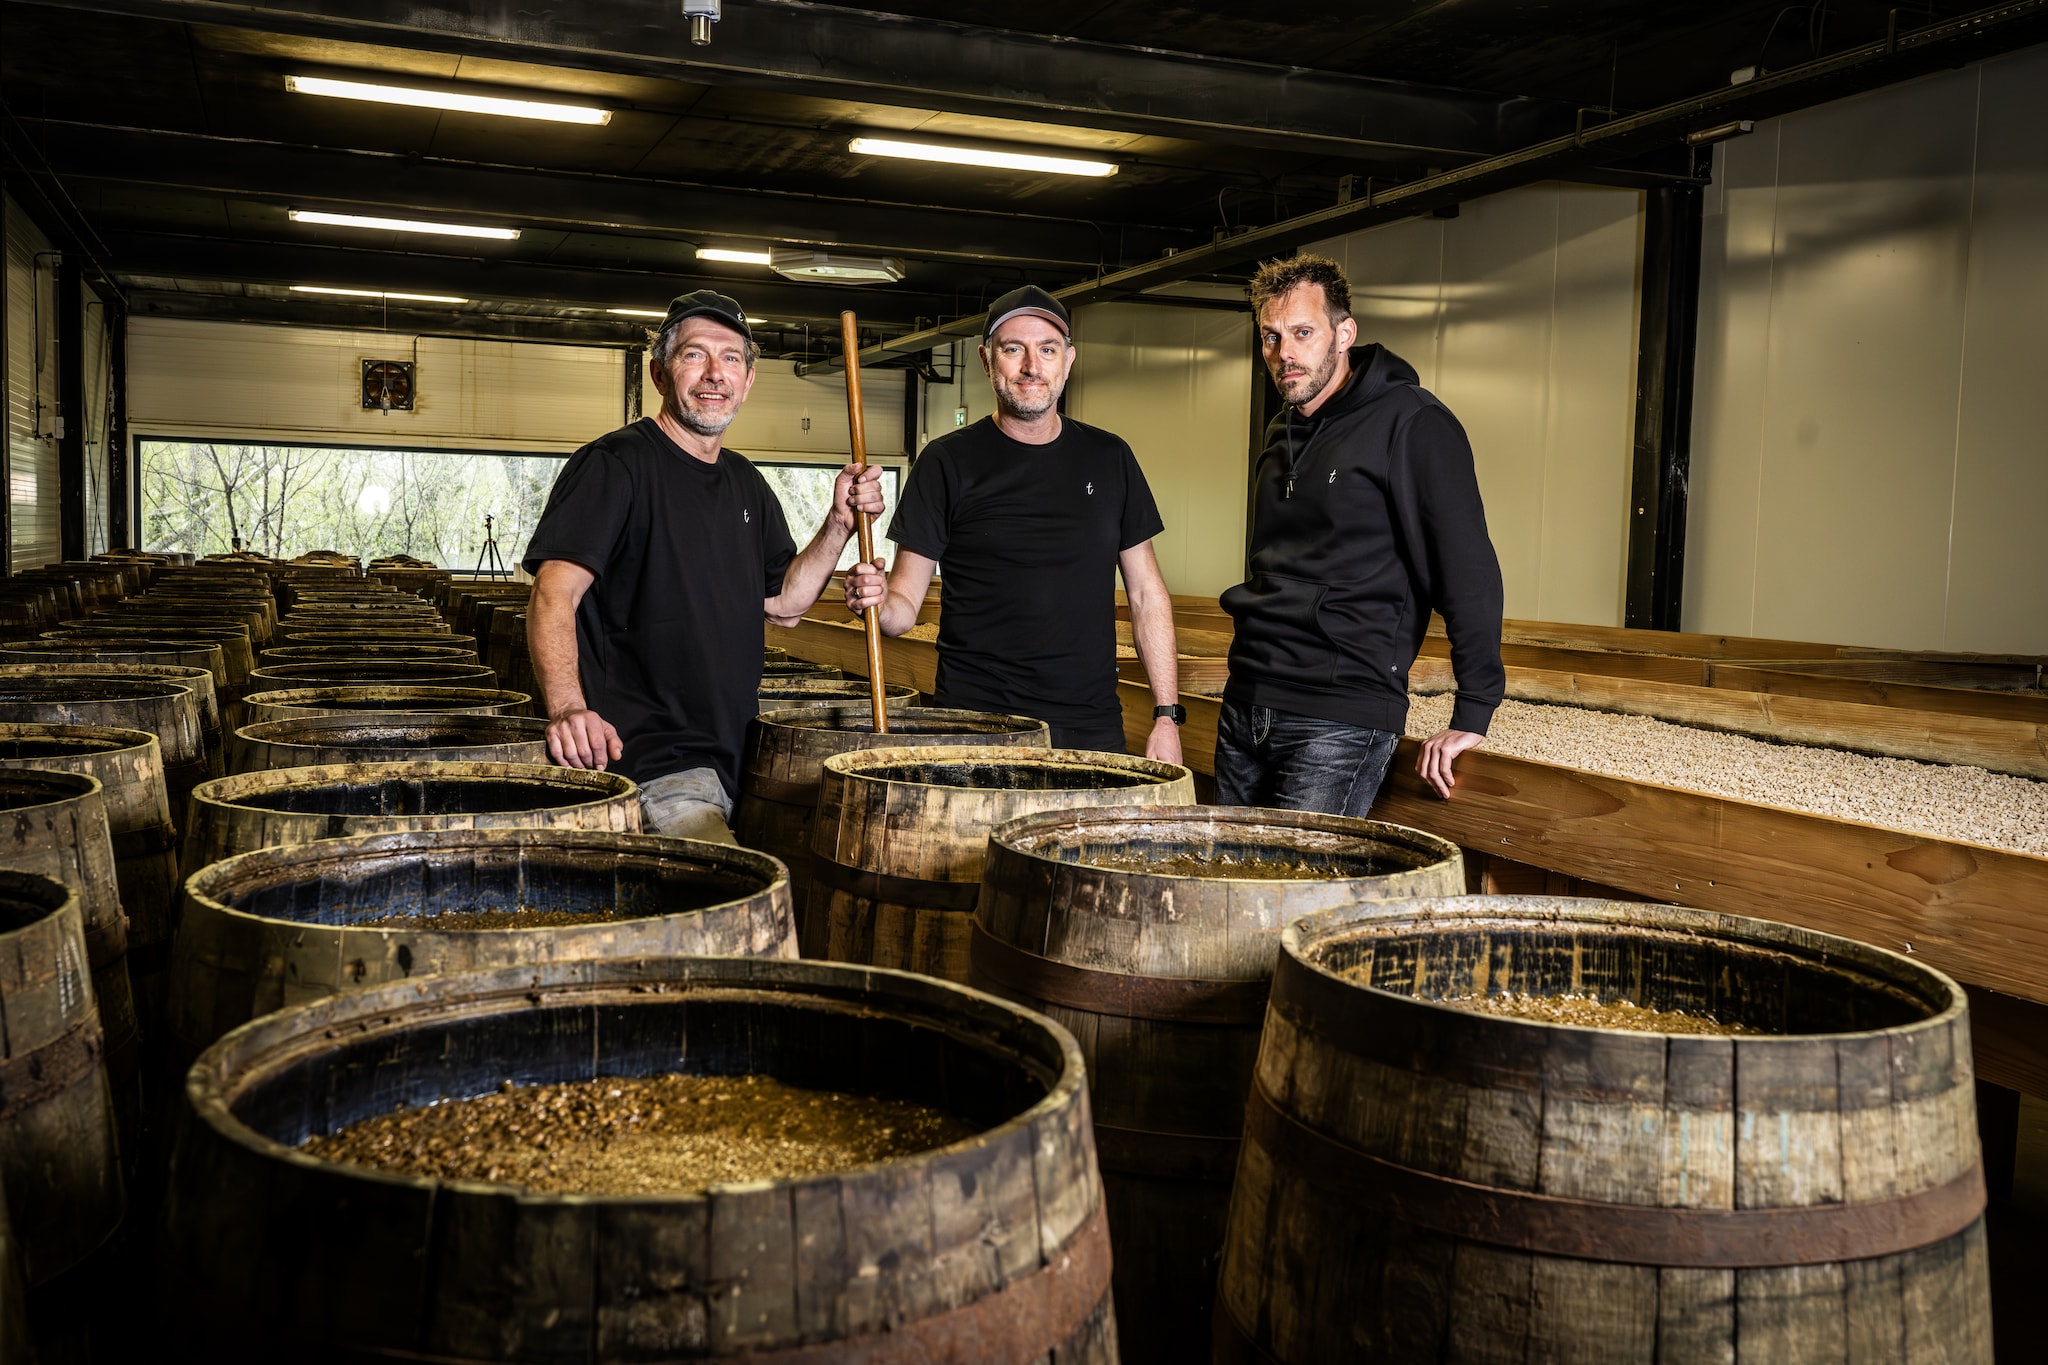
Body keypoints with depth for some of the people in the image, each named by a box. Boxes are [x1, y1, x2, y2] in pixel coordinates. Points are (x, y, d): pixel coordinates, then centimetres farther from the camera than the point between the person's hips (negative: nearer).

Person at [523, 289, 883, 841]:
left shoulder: (747, 485, 16)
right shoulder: (615, 464, -9)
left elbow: (784, 604, 20)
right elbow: (554, 593, -18)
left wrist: (839, 523, 4)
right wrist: (567, 707, -35)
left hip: (733, 759, 8)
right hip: (642, 760, -8)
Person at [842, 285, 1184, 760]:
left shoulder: (1109, 459, 8)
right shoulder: (948, 462, 0)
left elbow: (1146, 593, 10)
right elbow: (906, 603, -1)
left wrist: (1167, 717, 3)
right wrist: (877, 601, -25)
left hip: (1092, 726, 3)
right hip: (975, 720, -2)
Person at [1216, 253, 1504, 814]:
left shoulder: (1411, 422, -9)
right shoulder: (1283, 433, 16)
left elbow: (1468, 569, -15)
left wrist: (1472, 714, -18)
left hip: (1341, 724, -8)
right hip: (1244, 706, 8)